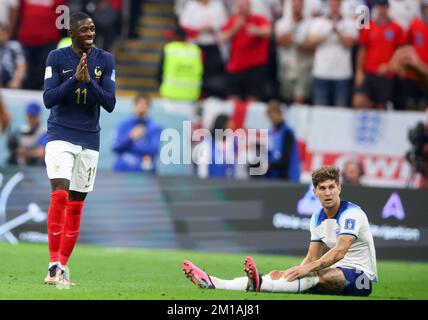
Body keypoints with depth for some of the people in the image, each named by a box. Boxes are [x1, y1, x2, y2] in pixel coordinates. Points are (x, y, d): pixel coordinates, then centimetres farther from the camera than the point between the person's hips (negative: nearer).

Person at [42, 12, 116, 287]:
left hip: (89, 140, 3)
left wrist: (89, 81, -17)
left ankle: (62, 265, 12)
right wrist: (75, 78, -20)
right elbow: (49, 99, -9)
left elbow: (110, 104, -2)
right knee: (60, 194, -19)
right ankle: (54, 264, -18)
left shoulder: (105, 60, 3)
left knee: (76, 205, 5)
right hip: (60, 137, -3)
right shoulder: (57, 58, -2)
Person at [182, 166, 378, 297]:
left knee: (316, 274, -37)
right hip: (335, 273, 7)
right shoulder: (317, 218, 11)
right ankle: (212, 283, -24)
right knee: (278, 275, -10)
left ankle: (259, 284, -60)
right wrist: (297, 272, -10)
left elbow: (339, 252, -28)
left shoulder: (352, 214, -14)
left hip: (360, 277, -7)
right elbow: (312, 258, 10)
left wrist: (308, 268, -37)